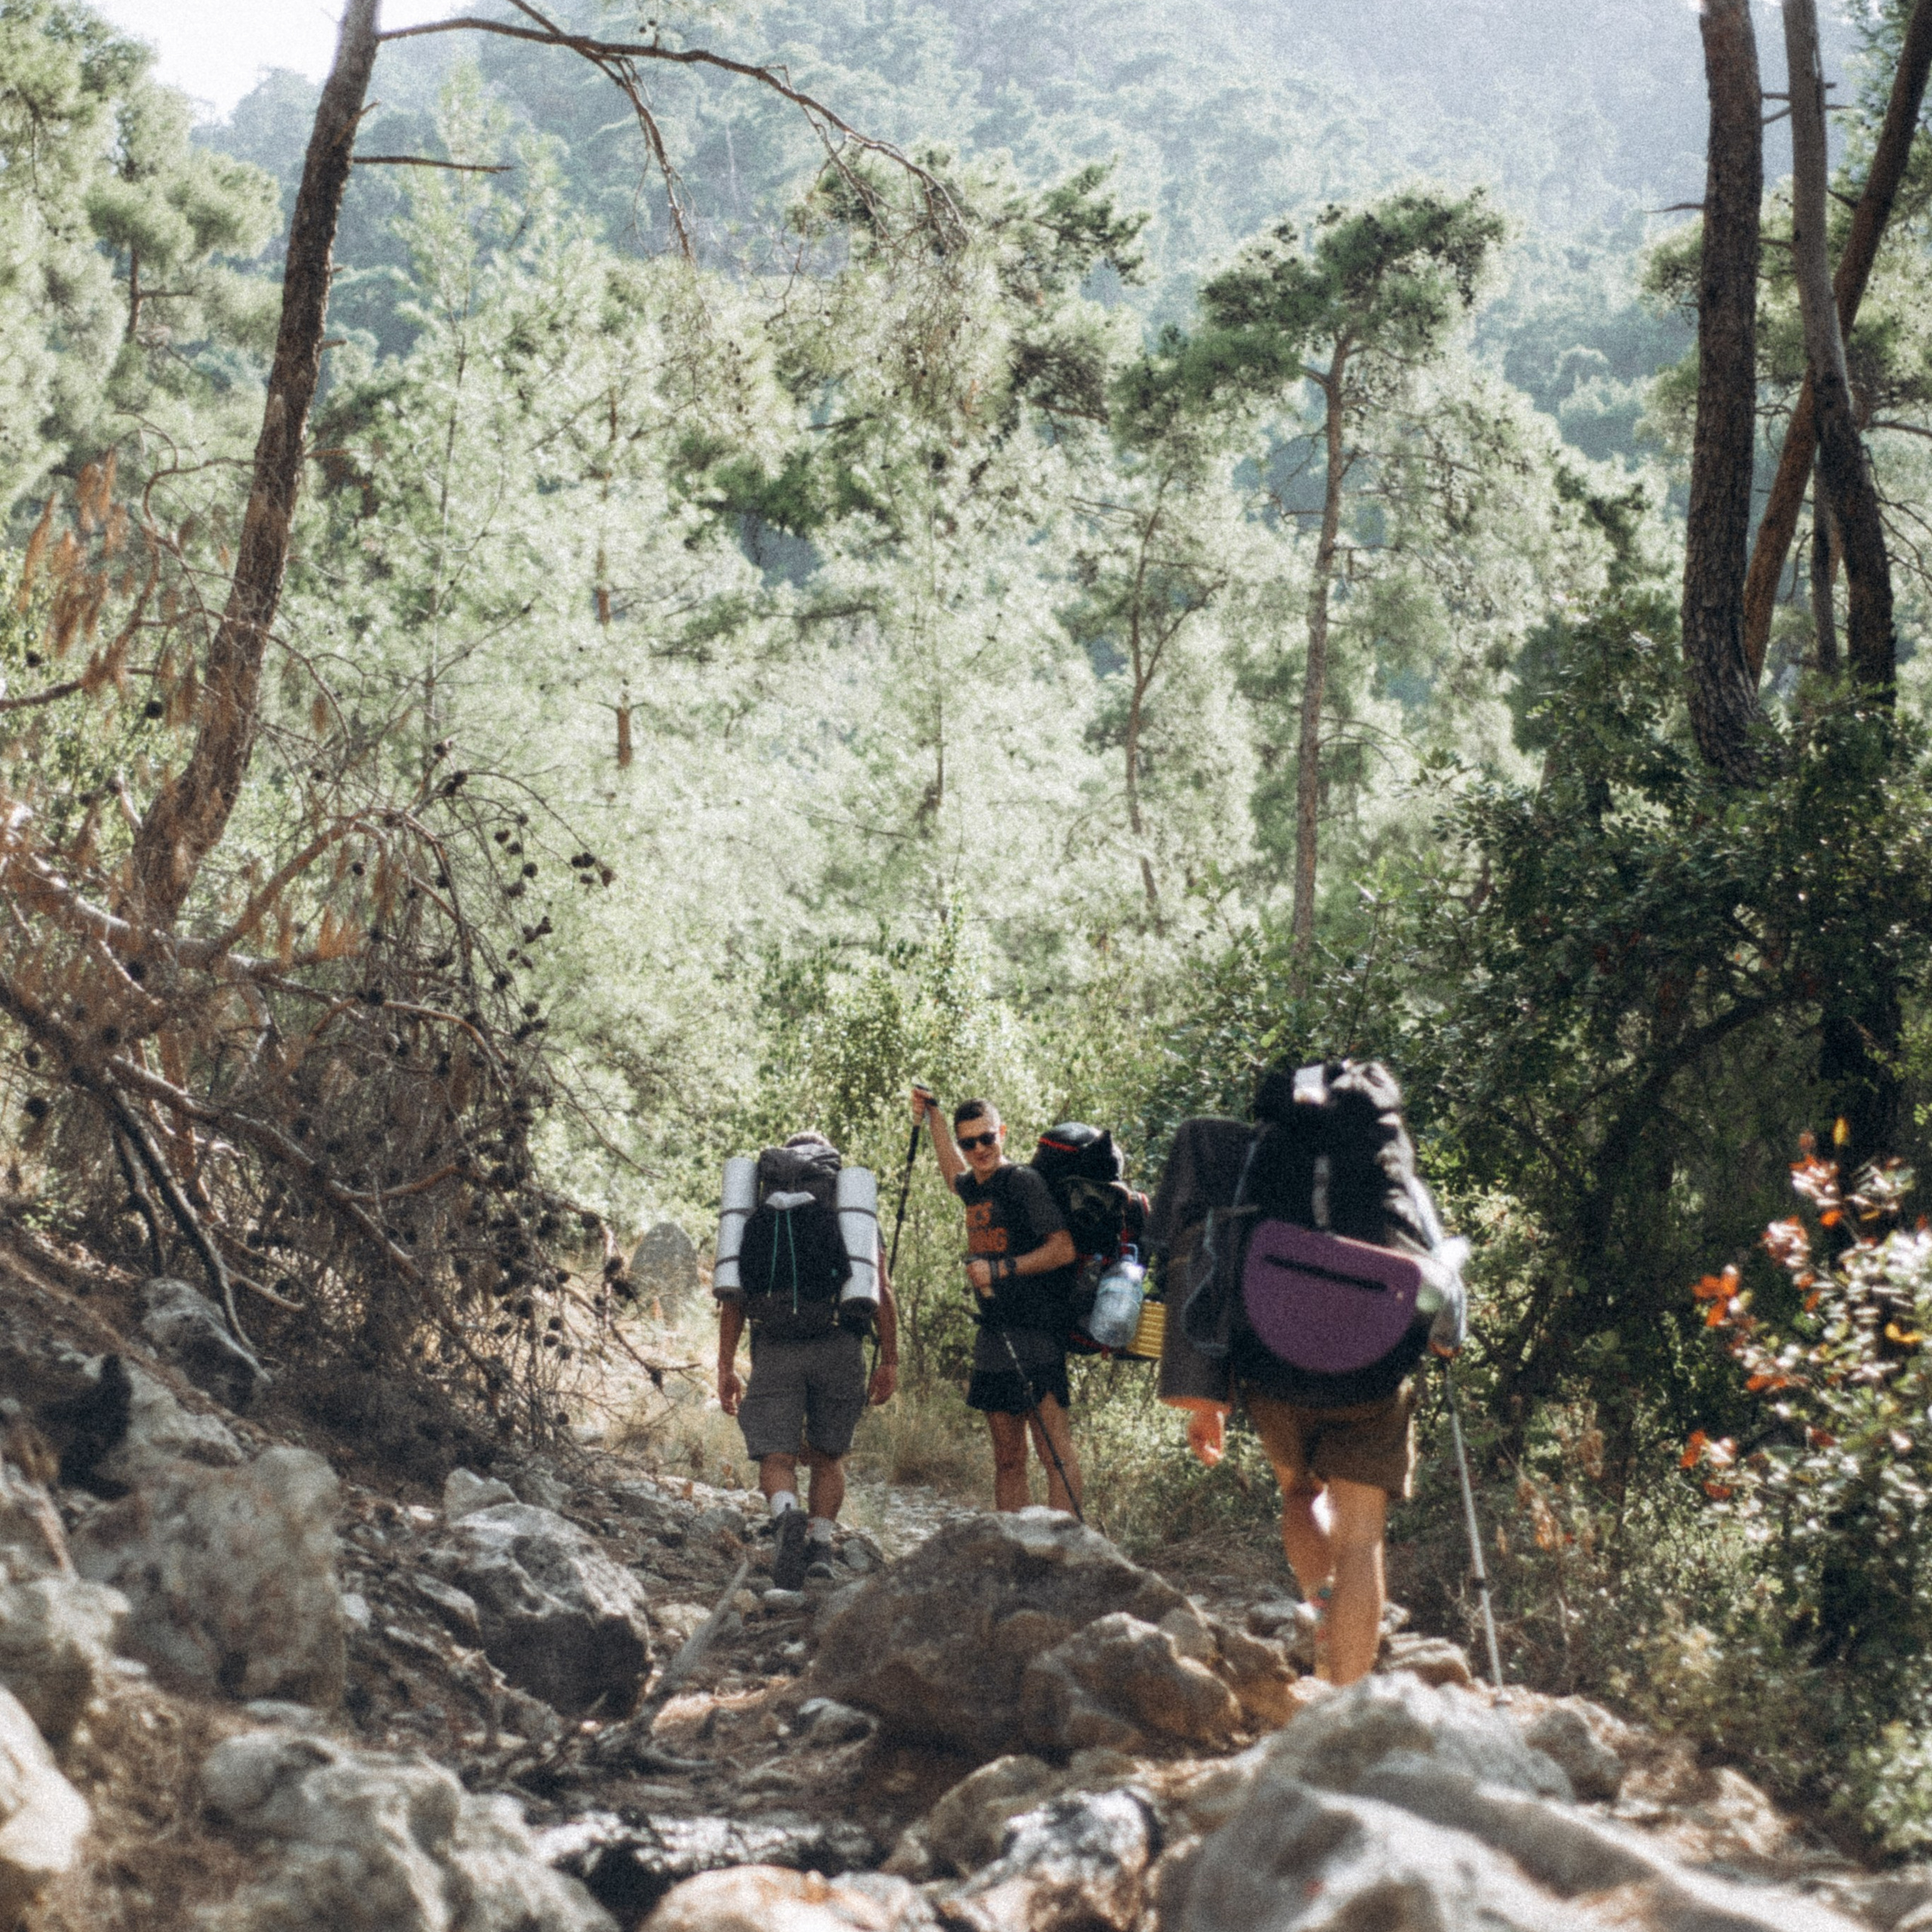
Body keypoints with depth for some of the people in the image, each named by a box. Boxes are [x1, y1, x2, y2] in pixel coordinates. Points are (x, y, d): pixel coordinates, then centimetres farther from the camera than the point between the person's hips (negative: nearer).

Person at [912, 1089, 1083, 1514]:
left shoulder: (1023, 1182, -9)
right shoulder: (975, 1188, 15)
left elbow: (1064, 1249, -16)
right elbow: (956, 1175, 42)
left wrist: (1002, 1269, -20)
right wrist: (931, 1117, 40)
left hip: (1033, 1335, -9)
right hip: (993, 1334, 9)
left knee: (1054, 1451, -11)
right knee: (1007, 1459, 9)